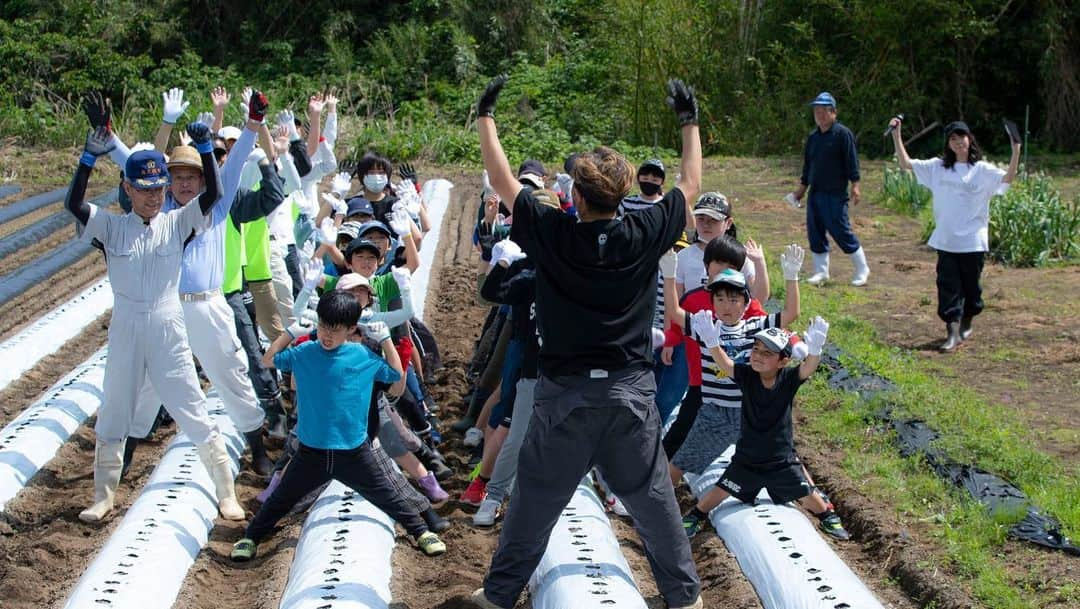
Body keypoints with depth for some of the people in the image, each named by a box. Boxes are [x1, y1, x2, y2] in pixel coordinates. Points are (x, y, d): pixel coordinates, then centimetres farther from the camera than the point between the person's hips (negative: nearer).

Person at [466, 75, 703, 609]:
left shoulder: (552, 234, -12)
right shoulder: (644, 235, -8)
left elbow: (502, 180, 0)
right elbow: (690, 185, 8)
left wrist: (485, 117, 11)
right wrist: (690, 122, 20)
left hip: (565, 394, -1)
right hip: (631, 391, 1)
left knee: (535, 499, 10)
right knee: (652, 498, 12)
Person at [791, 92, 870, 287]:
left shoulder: (843, 134, -7)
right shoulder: (813, 137, 14)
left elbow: (852, 161, -10)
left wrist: (855, 186, -15)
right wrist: (802, 188, 22)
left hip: (835, 194, -7)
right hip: (815, 193, 7)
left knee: (841, 231, -6)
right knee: (815, 232, 7)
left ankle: (862, 269, 7)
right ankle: (821, 271, 17)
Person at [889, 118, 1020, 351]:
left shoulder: (982, 170, -2)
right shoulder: (938, 167, 7)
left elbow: (1008, 178, -16)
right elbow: (906, 163, 7)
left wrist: (1016, 151, -29)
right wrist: (896, 135, -1)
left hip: (972, 241, -2)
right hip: (945, 240, 2)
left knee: (970, 284, 9)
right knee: (948, 285, -4)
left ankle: (966, 323, 31)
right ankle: (953, 333, -4)